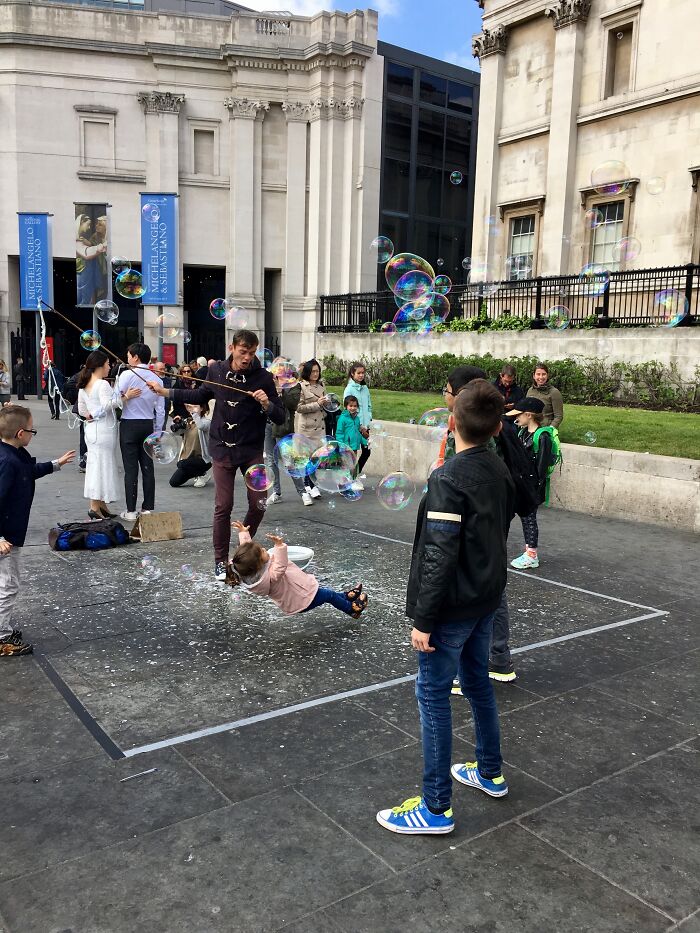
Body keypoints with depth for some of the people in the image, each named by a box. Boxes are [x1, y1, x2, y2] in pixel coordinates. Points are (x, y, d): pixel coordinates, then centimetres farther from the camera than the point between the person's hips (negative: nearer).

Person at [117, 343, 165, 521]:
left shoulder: (126, 375, -10)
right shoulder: (156, 378, 4)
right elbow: (160, 409, 7)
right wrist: (157, 431, 14)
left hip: (129, 425, -4)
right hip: (148, 425, 4)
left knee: (131, 468, -1)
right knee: (148, 467, 8)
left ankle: (130, 510, 2)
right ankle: (148, 508, 13)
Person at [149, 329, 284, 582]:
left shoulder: (263, 377, -8)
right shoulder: (216, 370, 0)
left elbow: (280, 418, -6)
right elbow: (201, 396, 19)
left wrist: (267, 405, -26)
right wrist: (166, 392, 16)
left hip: (252, 450, -1)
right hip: (223, 449, 1)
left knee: (258, 503, -1)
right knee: (223, 506, -2)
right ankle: (221, 561, 13)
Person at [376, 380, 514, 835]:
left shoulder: (448, 479, -23)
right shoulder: (500, 470, 2)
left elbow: (439, 557, -24)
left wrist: (423, 619, -18)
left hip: (452, 606, -8)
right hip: (486, 599, 8)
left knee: (433, 696, 3)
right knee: (478, 682, 23)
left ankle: (437, 807, 12)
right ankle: (491, 772, 40)